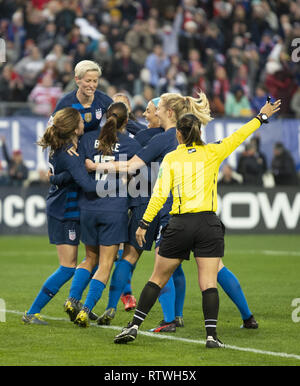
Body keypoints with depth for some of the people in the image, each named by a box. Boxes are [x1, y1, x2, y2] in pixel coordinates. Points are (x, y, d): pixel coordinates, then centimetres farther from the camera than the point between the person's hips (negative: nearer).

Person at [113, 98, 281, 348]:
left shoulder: (170, 159, 4)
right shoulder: (212, 153, 5)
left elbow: (160, 194, -3)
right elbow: (239, 136, 15)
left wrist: (144, 224, 1)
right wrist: (262, 117, 29)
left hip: (180, 224, 0)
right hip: (208, 224, 0)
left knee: (157, 279, 9)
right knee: (209, 283, -2)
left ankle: (134, 327, 7)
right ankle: (212, 335, -12)